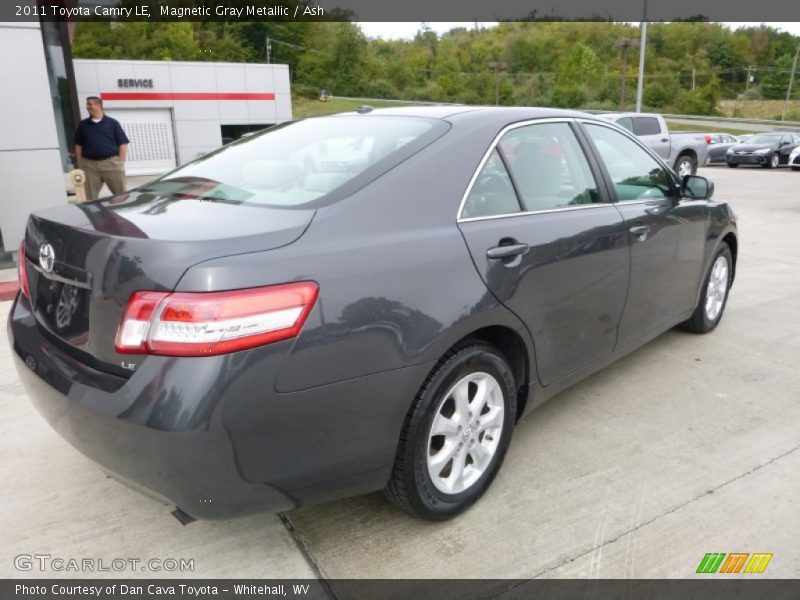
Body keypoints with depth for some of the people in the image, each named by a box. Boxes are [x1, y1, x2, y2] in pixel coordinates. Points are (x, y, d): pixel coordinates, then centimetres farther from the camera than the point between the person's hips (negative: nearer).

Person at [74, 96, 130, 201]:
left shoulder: (112, 123, 6)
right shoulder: (83, 125, 14)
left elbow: (123, 144, 2)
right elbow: (78, 146, 15)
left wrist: (120, 163, -5)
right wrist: (80, 165, 6)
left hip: (111, 163, -2)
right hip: (89, 164, 3)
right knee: (89, 198, 1)